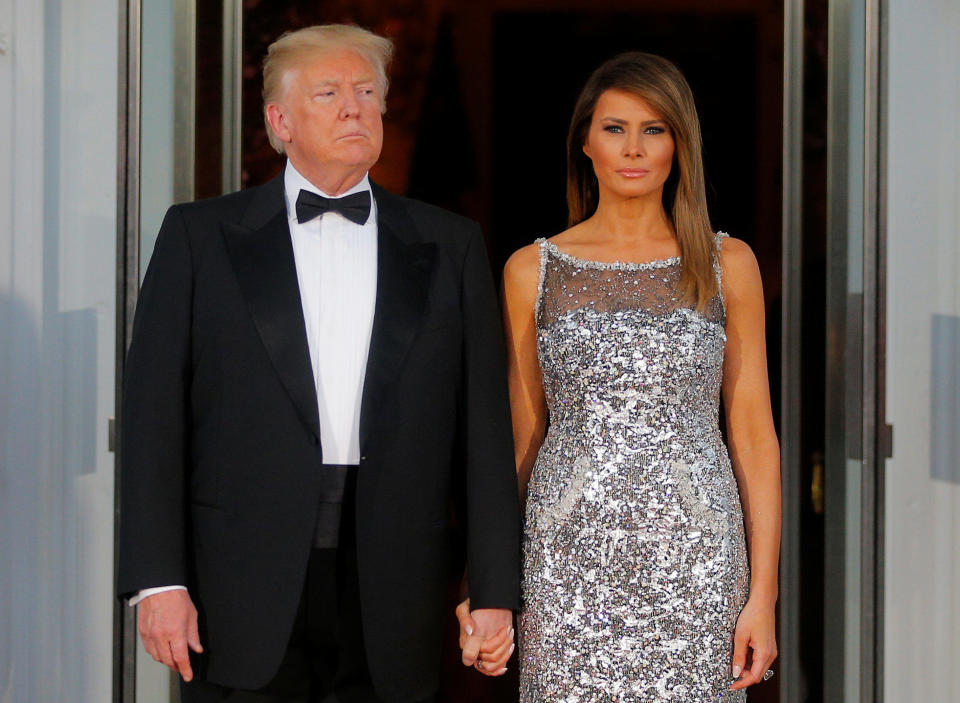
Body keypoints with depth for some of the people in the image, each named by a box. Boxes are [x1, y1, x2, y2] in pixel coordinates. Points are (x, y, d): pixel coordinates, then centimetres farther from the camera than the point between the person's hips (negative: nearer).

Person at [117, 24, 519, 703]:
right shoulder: (200, 234, 6)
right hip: (245, 596, -1)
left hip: (393, 592, 1)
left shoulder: (450, 245, 10)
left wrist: (495, 591, 1)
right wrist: (158, 579, -6)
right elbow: (155, 414, 2)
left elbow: (484, 427, 6)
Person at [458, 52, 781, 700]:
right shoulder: (533, 270, 6)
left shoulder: (727, 264, 6)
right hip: (570, 560, 0)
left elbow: (753, 433, 4)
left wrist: (762, 594, -2)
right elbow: (524, 437, 10)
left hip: (695, 560, 0)